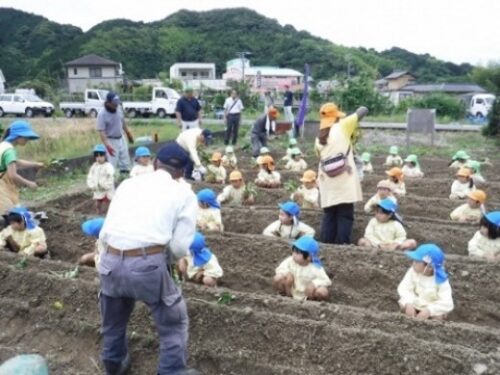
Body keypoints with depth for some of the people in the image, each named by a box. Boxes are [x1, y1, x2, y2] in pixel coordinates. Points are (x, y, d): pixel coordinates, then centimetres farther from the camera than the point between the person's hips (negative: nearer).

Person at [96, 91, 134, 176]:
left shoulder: (118, 108, -4)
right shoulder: (102, 114, -23)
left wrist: (128, 133, 21)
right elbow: (101, 131, -24)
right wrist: (107, 146, -33)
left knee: (125, 163, 15)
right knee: (112, 165, -8)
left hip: (121, 139, 7)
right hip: (111, 141, -7)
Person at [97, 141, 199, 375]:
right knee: (173, 322, 19)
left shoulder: (128, 184, 17)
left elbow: (104, 234, 13)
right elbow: (180, 247, -1)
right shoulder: (184, 194, 6)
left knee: (114, 319, 31)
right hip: (148, 265, -5)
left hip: (110, 261, 5)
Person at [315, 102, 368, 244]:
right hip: (344, 183, -5)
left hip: (327, 186, 5)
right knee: (345, 216, 1)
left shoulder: (318, 139, 12)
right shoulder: (342, 126, -2)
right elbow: (363, 110, 2)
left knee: (329, 216, 12)